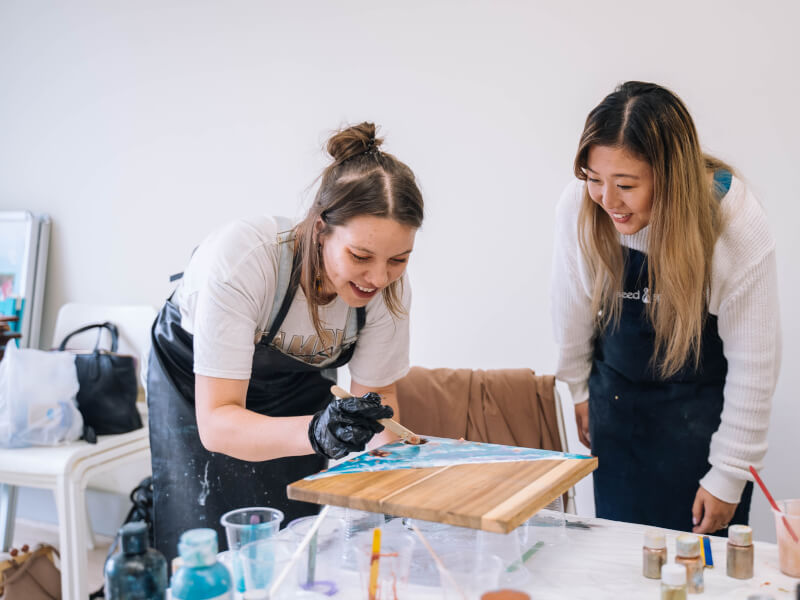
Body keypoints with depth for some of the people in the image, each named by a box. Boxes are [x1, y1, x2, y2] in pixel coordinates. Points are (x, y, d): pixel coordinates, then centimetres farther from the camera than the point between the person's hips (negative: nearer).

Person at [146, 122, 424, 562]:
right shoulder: (242, 255, -39)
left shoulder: (389, 283, -26)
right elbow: (215, 422, -39)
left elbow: (376, 392, -11)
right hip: (195, 383, -3)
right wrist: (316, 431, -56)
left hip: (296, 386, 3)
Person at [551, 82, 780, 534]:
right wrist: (580, 388, 12)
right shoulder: (579, 207, -20)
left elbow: (754, 363, -16)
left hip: (703, 405, -2)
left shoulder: (739, 226, -25)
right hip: (618, 394, 3)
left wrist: (728, 475, -10)